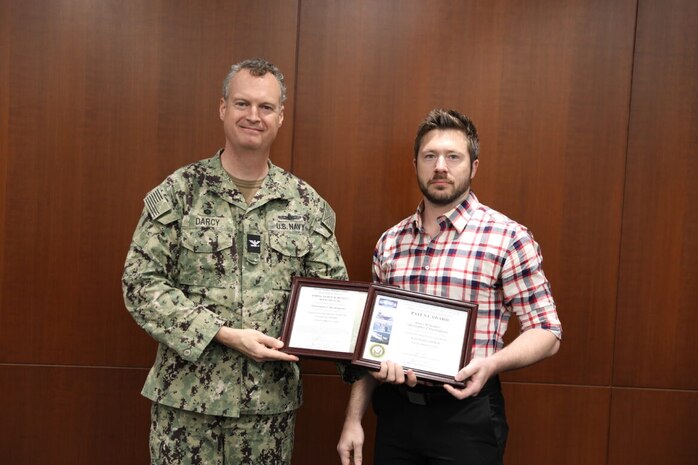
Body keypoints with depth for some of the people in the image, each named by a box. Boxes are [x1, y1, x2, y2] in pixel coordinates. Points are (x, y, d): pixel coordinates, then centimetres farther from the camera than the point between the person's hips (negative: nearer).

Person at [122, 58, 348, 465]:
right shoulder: (179, 192, -4)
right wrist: (224, 334, -17)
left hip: (272, 399, 2)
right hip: (187, 396, -2)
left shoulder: (306, 203, 3)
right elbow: (141, 284, -8)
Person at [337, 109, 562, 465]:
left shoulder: (507, 238, -8)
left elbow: (546, 333, -6)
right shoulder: (390, 242, 6)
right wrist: (353, 419, 7)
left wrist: (490, 363, -24)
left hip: (467, 414, -4)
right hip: (395, 409, 4)